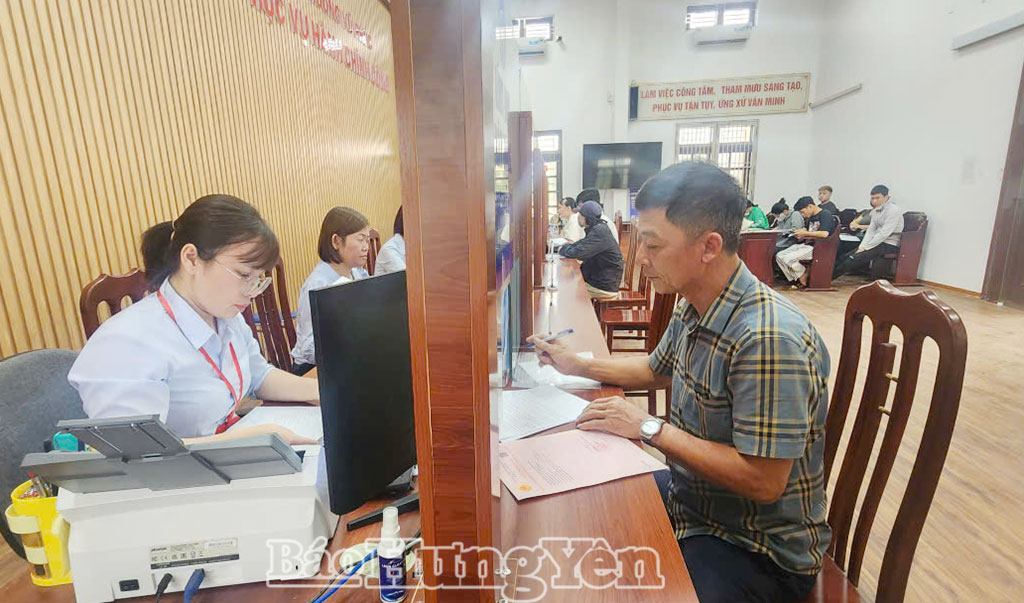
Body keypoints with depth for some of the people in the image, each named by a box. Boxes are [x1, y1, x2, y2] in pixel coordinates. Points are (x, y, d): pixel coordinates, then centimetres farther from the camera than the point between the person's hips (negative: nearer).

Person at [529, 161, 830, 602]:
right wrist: (578, 365, 4)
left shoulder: (770, 339, -31)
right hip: (690, 500, 8)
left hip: (763, 550, -7)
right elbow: (657, 370, 15)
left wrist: (650, 428, -24)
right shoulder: (693, 308, -3)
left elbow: (763, 482, -28)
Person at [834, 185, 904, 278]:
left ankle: (832, 275, -25)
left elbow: (884, 233, -20)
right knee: (847, 256, -9)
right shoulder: (875, 211, 12)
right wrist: (862, 246, -7)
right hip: (878, 242, 8)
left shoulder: (893, 210, -14)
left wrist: (866, 247, -19)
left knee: (857, 258, -24)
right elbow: (871, 230, 7)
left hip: (889, 245, -8)